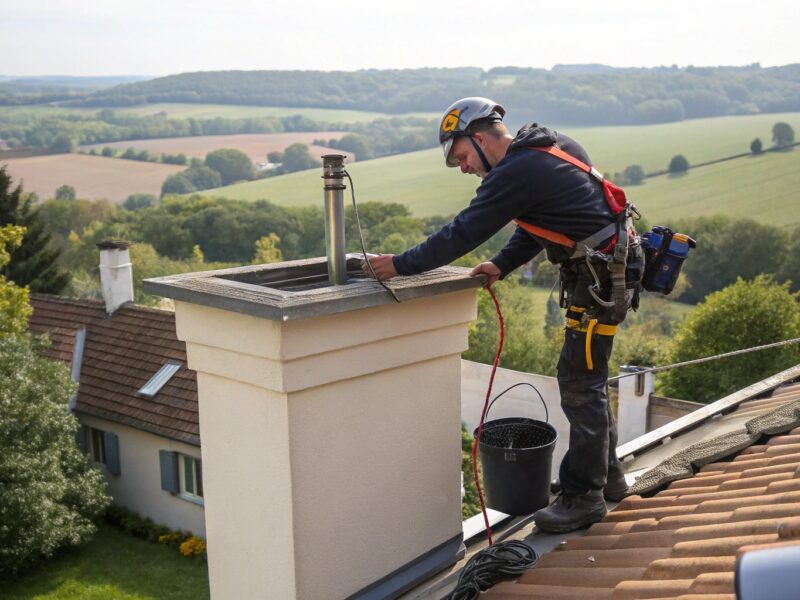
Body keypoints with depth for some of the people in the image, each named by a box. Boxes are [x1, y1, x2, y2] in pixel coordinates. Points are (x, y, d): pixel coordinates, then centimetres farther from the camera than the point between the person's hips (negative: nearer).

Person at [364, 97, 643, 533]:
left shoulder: (516, 173, -19)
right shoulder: (544, 150, 12)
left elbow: (462, 233, -19)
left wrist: (401, 264, -12)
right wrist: (501, 265, 4)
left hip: (601, 279, -10)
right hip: (603, 270, 10)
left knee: (579, 383, -4)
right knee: (584, 378, 18)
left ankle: (583, 497, 6)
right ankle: (606, 476, 31)